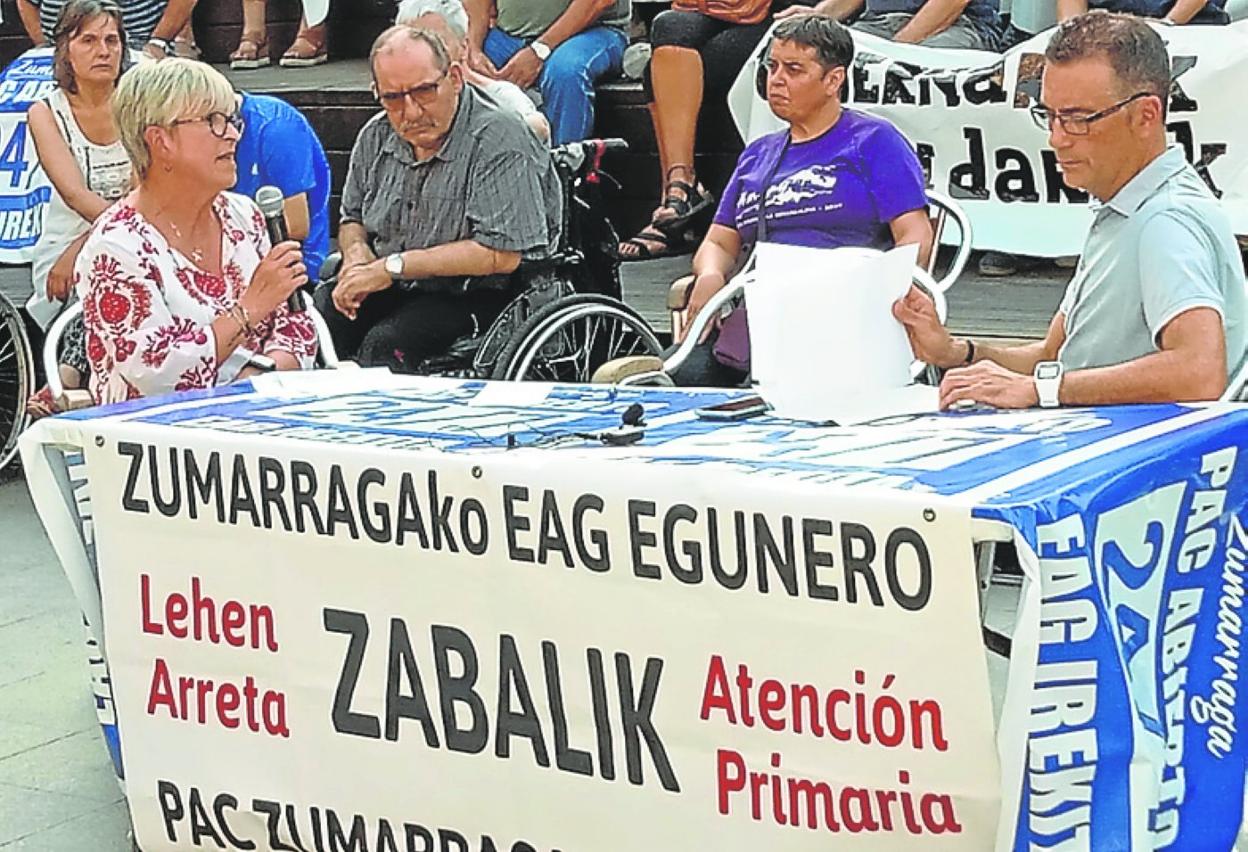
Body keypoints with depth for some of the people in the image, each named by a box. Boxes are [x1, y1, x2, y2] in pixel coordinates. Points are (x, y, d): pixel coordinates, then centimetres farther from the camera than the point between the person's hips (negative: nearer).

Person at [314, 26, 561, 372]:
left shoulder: (498, 139, -15)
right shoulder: (376, 136, 7)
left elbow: (501, 255, -22)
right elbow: (352, 219, 23)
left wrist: (394, 266, -18)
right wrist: (357, 252, -4)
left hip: (474, 295, -6)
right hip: (392, 289, 6)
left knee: (384, 344, -32)